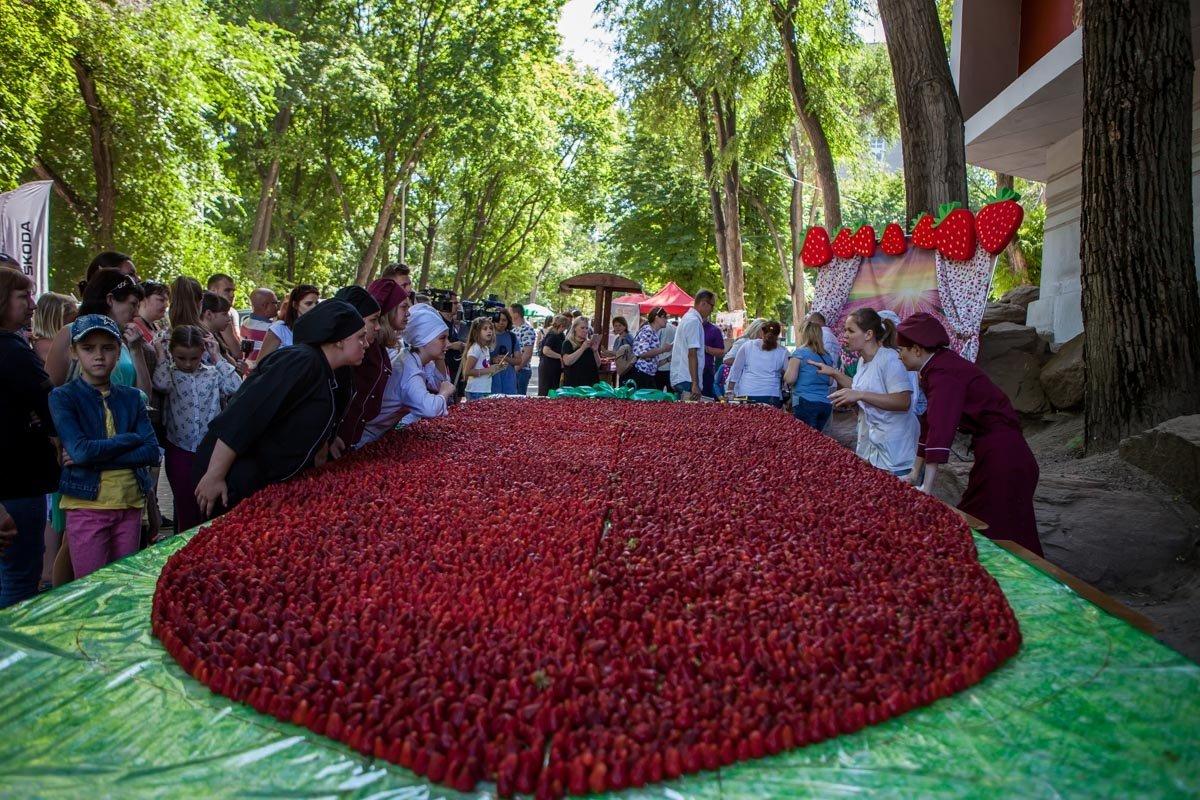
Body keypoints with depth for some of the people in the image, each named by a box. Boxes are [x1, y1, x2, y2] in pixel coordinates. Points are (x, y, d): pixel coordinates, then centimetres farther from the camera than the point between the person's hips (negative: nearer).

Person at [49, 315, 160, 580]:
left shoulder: (131, 397, 7)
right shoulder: (63, 397, -2)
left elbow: (152, 453, -3)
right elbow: (79, 450, -17)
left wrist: (95, 455, -12)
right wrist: (131, 439, -7)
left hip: (130, 503, 3)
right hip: (86, 505, -3)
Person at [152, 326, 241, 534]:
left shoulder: (213, 374, 2)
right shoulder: (170, 375, 0)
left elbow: (236, 387, -14)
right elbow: (161, 384, -22)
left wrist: (217, 357, -9)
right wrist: (161, 354, -7)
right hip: (180, 450, 0)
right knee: (185, 506, 9)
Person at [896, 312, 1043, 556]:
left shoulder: (943, 373, -20)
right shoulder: (938, 367, 10)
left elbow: (940, 429, -29)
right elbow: (930, 424, 14)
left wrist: (927, 487, -30)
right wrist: (914, 474, 16)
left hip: (1002, 456, -10)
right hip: (992, 453, 10)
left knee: (1000, 536, -2)